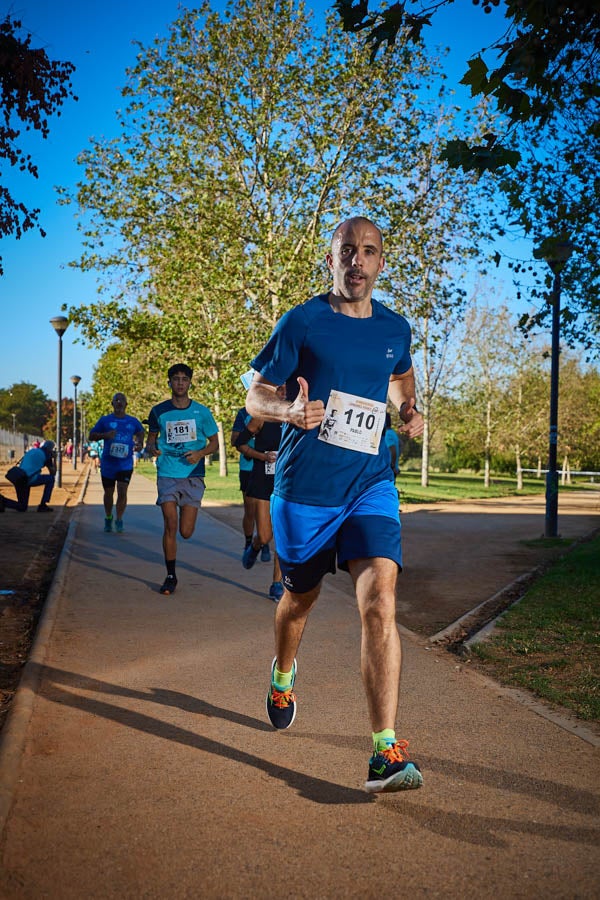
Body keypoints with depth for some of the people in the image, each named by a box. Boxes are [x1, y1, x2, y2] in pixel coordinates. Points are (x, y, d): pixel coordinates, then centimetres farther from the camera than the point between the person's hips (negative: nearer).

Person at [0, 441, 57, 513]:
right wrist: (54, 459, 20)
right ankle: (42, 506, 5)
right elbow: (53, 473, 9)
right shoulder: (46, 455, 5)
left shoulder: (31, 451, 25)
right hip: (28, 479, -7)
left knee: (22, 508, 16)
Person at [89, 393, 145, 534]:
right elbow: (91, 436, 3)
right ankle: (108, 518, 31)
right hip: (108, 463, 0)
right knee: (108, 492, 11)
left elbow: (141, 432, 25)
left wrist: (138, 442, 3)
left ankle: (119, 520, 1)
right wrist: (105, 435, -15)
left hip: (125, 463, 0)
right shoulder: (105, 420, 2)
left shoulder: (133, 421, 6)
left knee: (122, 492, -13)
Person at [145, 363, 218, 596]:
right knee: (170, 526, -8)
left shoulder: (202, 412, 4)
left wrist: (201, 453, -10)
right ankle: (170, 576, 5)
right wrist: (152, 449, -8)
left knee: (186, 532, -3)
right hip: (167, 474, 0)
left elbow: (214, 442, 10)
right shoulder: (159, 411, 5)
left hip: (193, 474, 0)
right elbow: (151, 439, 16)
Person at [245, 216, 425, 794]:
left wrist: (409, 412, 6)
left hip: (371, 485, 2)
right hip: (303, 487, -1)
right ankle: (282, 676, 51)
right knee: (301, 597, 17)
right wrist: (290, 410, -24)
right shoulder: (301, 323, -4)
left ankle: (385, 753, -16)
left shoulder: (395, 329, 7)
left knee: (379, 600, -17)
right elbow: (255, 396, -1)